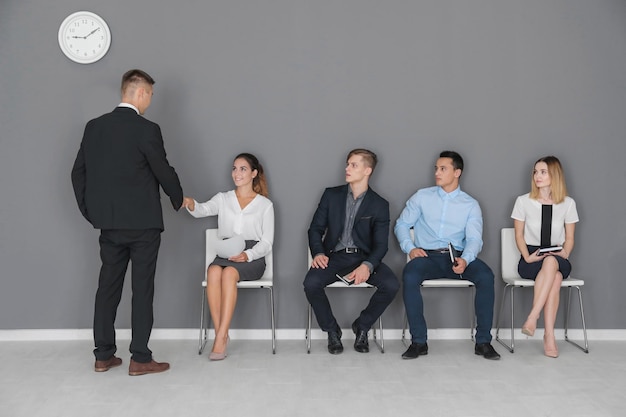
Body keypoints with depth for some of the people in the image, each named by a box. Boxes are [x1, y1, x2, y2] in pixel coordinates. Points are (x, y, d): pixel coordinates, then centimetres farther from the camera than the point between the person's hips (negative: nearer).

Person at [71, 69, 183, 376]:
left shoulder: (93, 126, 6)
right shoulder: (146, 129, -12)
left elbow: (78, 173, 10)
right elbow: (164, 172, -6)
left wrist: (91, 212, 17)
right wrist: (179, 200, 12)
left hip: (108, 224, 6)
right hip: (142, 223, -5)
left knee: (108, 285, 12)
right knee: (142, 289, 2)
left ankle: (103, 355, 19)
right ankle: (140, 358, 8)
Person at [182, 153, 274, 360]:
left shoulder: (265, 204, 8)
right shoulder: (223, 198, 13)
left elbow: (267, 243, 2)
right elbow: (203, 210, -8)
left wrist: (247, 255, -17)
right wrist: (191, 204, -32)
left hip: (252, 258, -2)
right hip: (225, 254, 2)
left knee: (229, 273, -34)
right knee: (213, 271, -32)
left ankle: (221, 336, -31)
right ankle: (220, 334, -26)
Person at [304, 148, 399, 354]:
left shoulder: (379, 205, 2)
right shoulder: (331, 195, 7)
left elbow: (380, 244, -3)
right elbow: (316, 228, 7)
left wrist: (367, 265, -24)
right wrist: (318, 253, -14)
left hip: (363, 257, 0)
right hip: (334, 256, 0)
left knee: (391, 285, -25)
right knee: (311, 283, -29)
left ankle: (362, 326, 3)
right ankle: (332, 331, -1)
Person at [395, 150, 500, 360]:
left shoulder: (471, 205, 9)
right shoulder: (422, 197, 11)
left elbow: (474, 238, -4)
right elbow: (401, 224, 11)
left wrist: (465, 260, -25)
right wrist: (410, 248, -8)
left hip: (457, 257, 1)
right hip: (427, 256, 0)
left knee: (486, 276, -28)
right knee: (409, 276, -33)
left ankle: (483, 341, -14)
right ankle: (418, 342, -21)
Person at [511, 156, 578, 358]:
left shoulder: (568, 203, 5)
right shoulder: (523, 201, 3)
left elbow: (569, 238, 9)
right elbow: (519, 235, 4)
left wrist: (564, 254, -11)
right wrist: (527, 257, -11)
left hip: (558, 259, 1)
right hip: (530, 260, -1)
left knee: (551, 262, -38)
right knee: (555, 278, -36)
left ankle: (532, 318, -40)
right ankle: (549, 335, -36)